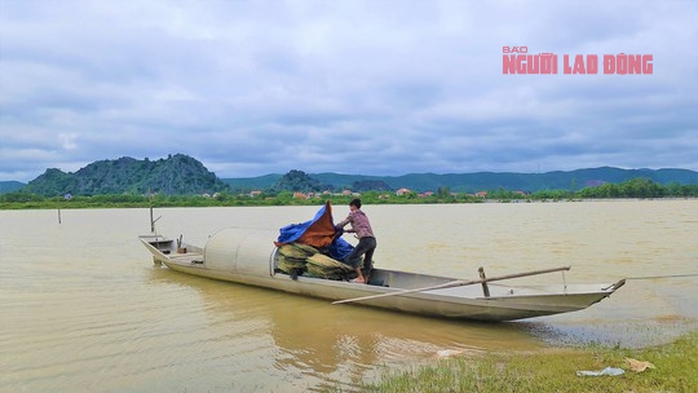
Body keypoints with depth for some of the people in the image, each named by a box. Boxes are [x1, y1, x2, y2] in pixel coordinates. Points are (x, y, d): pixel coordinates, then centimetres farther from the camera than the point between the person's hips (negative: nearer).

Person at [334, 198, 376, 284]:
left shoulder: (353, 214, 7)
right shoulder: (363, 215, 29)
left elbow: (341, 224, 13)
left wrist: (334, 228, 31)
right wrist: (347, 230, 46)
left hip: (365, 240, -8)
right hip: (373, 241, 8)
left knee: (352, 257, -5)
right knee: (367, 262, 12)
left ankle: (360, 277, -11)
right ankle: (365, 281, 11)